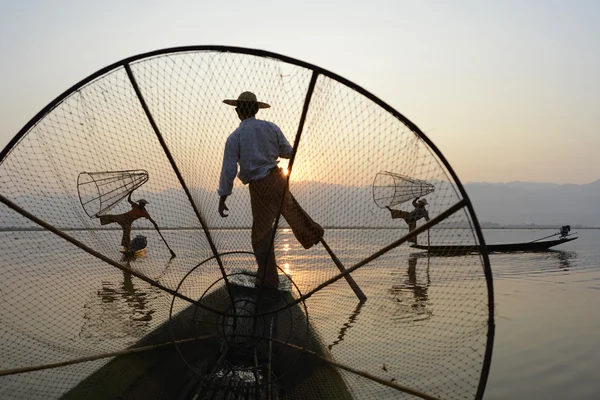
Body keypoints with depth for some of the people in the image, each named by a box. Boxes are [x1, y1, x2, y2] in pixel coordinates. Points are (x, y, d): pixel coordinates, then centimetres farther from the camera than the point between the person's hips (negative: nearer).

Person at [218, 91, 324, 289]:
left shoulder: (234, 137, -9)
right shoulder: (270, 127, 0)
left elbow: (229, 169, -12)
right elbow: (288, 152, 8)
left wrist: (222, 197, -5)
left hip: (259, 186, -3)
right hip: (277, 178, 3)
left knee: (262, 232, 8)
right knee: (290, 208, 33)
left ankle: (268, 279, 16)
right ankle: (312, 233, 52)